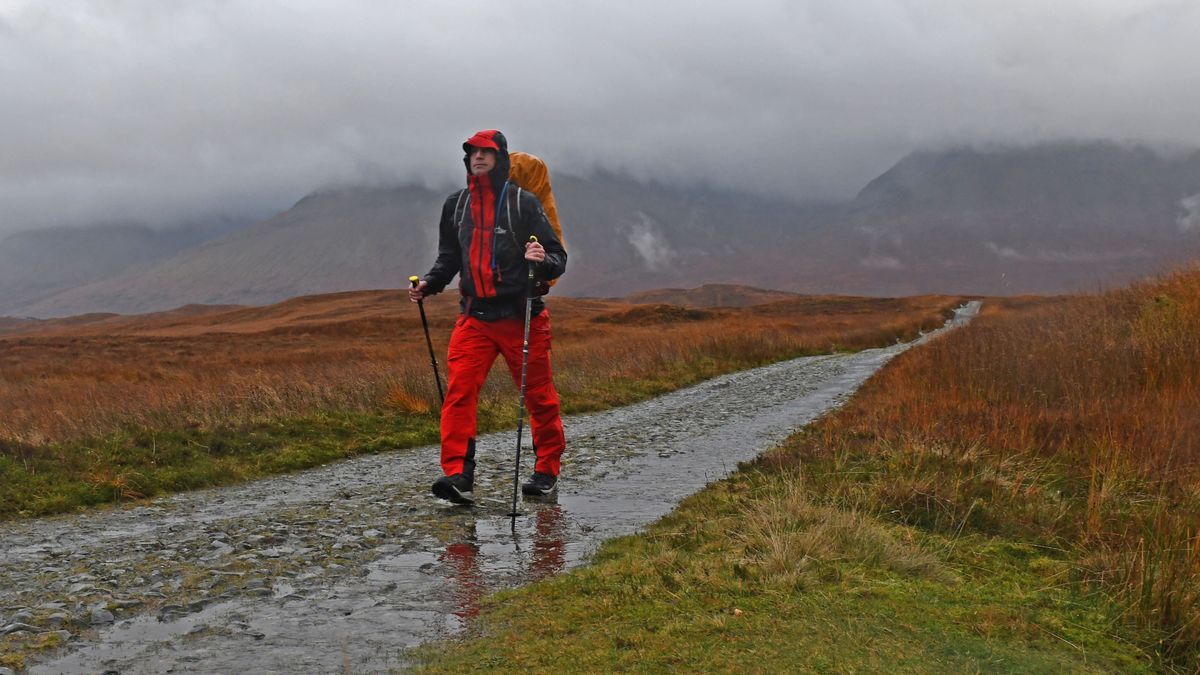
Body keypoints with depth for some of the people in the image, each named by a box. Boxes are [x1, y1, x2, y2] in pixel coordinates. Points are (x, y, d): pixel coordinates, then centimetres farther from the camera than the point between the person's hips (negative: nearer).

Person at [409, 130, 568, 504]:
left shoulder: (523, 202, -1)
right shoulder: (456, 205, 12)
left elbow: (557, 257, -2)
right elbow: (449, 257, 24)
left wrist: (543, 261, -24)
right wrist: (429, 283, 6)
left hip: (521, 315, -3)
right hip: (474, 315, 3)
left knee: (538, 395, 6)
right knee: (459, 391, -12)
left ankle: (547, 471, 22)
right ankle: (458, 475, -13)